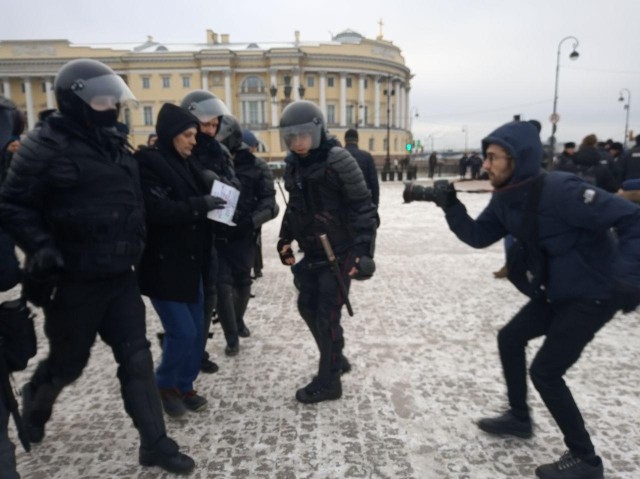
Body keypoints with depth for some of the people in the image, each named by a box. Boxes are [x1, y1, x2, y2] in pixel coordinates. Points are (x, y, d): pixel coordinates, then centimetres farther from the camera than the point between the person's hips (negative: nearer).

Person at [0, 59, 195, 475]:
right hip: (73, 281, -5)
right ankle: (35, 402, 49)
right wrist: (41, 248, -25)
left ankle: (155, 443, 15)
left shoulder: (114, 144, 10)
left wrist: (136, 244, 15)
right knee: (68, 362, 14)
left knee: (137, 358, 4)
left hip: (120, 276, 6)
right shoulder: (47, 146, -11)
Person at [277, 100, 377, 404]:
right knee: (307, 306, 15)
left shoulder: (337, 161, -18)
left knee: (327, 314, -2)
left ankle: (328, 381, 16)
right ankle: (336, 359, 36)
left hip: (339, 252, -8)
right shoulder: (293, 164, 5)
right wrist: (285, 239, 12)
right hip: (312, 252, 8)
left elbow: (363, 207, -16)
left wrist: (362, 249, -21)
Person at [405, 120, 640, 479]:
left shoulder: (561, 191, -29)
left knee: (545, 372, -6)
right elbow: (478, 237, 2)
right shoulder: (506, 199, -3)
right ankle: (519, 418, 35)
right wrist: (451, 207, -13)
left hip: (594, 293, -9)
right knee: (510, 338, 16)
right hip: (556, 291, 9)